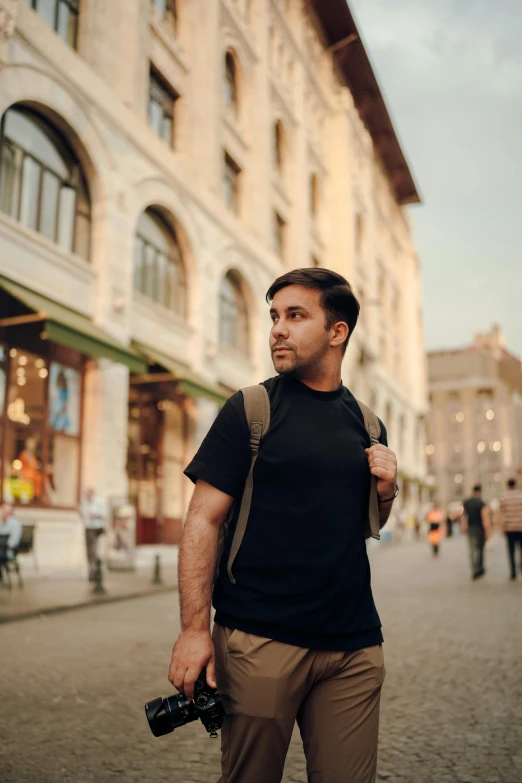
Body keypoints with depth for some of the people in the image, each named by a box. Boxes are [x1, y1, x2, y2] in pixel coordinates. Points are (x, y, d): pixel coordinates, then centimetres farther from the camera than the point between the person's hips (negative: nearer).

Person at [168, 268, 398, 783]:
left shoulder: (366, 424, 10)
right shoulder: (249, 410, -3)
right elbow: (203, 520, -7)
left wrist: (387, 489, 0)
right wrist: (195, 628, -15)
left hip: (354, 644, 4)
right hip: (260, 640, -3)